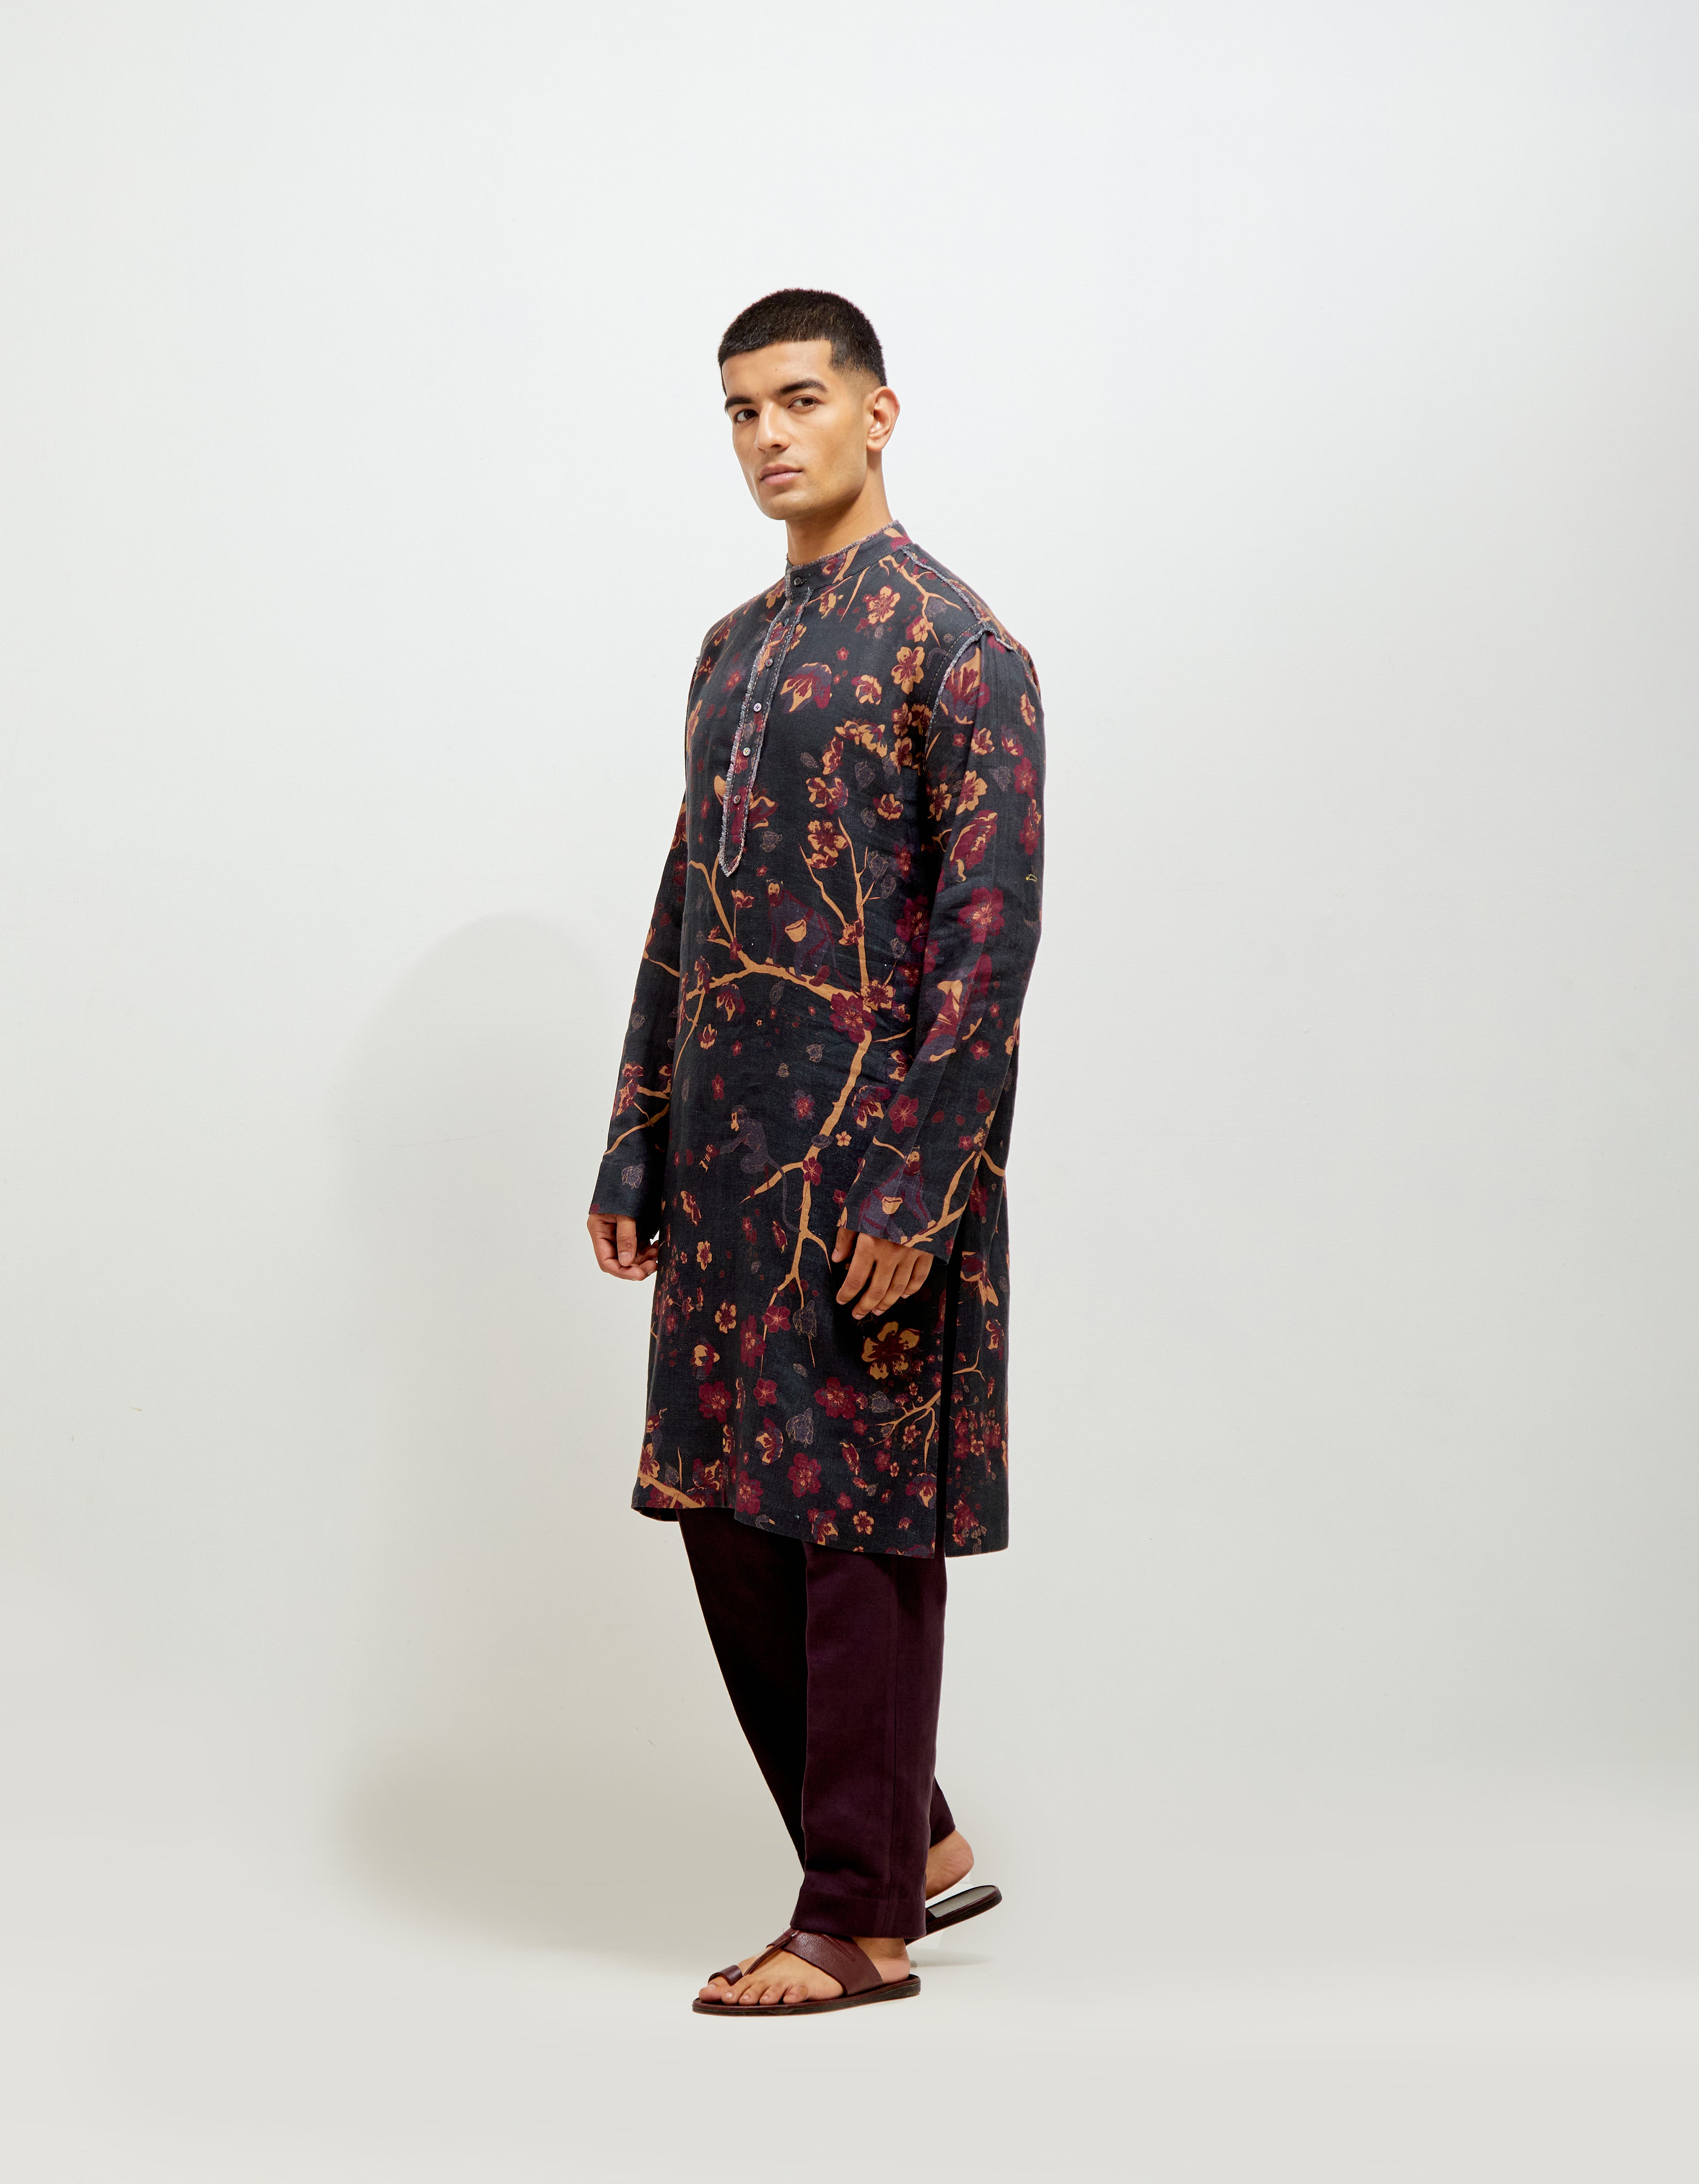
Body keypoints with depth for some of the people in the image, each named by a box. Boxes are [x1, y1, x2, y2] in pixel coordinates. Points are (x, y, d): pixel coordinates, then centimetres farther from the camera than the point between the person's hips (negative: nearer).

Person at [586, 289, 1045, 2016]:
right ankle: (914, 1840, 25)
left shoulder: (952, 643, -7)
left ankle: (859, 1921, 11)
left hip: (871, 1153, -8)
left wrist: (914, 1185, -19)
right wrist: (634, 1151, 14)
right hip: (731, 1152, 8)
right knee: (728, 1503, 10)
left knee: (859, 1519, -1)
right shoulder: (735, 647, 17)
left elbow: (990, 925, -14)